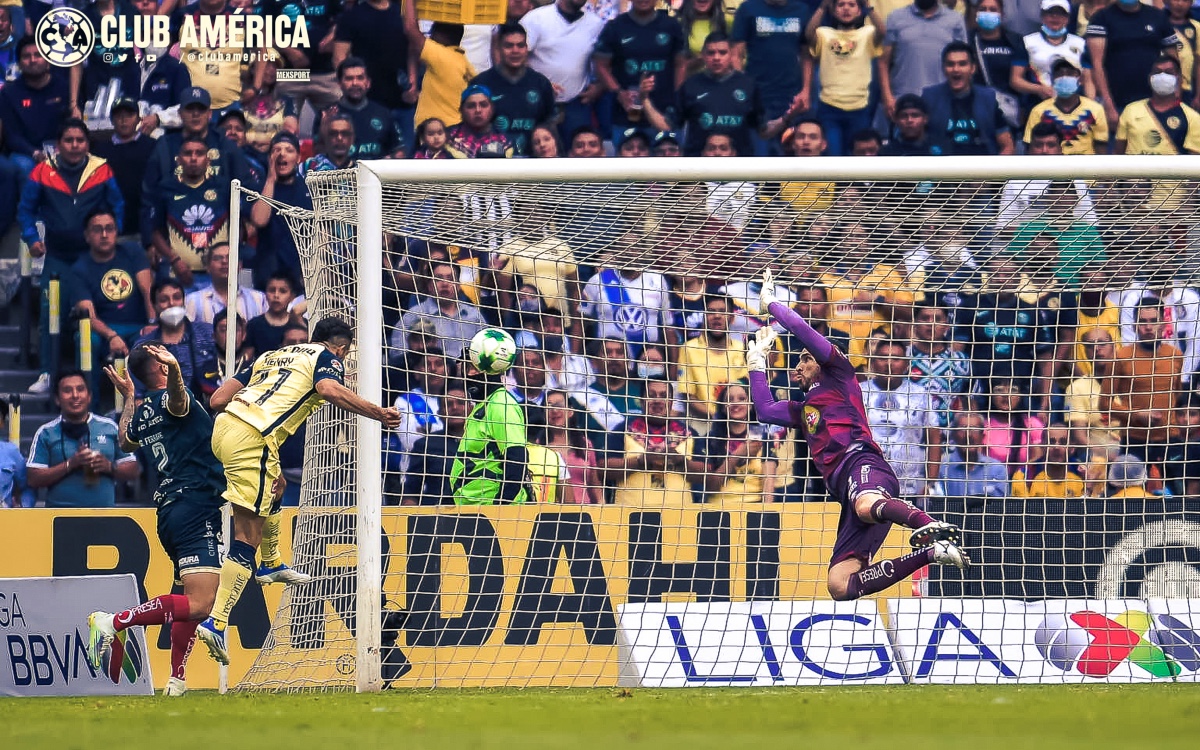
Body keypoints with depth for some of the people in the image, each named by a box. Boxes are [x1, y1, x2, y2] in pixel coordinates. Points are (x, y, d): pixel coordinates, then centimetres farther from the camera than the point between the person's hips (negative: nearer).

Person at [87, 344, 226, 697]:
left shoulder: (142, 411, 15)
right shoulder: (170, 399, -8)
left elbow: (126, 442, 37)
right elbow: (177, 400, -35)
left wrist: (128, 397, 48)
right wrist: (175, 369, -55)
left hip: (169, 507, 9)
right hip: (197, 506, -9)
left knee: (193, 601, 20)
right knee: (199, 604, -17)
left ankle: (176, 678, 15)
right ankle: (113, 623, -16)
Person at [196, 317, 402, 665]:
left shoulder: (271, 356, 28)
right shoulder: (326, 357, 10)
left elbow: (217, 399, 21)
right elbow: (330, 390, -16)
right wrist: (378, 413, -11)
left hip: (223, 427, 8)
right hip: (254, 440, -8)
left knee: (273, 489, 37)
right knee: (248, 537, -9)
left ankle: (271, 564, 51)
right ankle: (216, 623, -18)